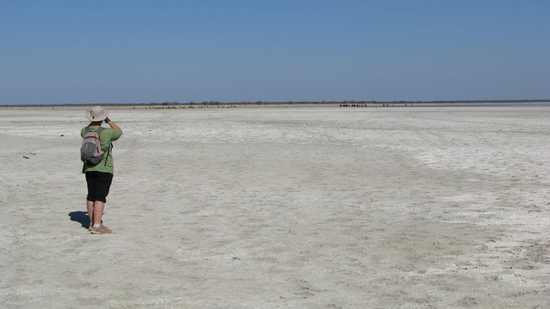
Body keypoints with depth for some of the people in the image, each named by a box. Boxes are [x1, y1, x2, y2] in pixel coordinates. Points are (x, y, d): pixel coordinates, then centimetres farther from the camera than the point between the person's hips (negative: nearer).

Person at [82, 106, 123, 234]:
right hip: (104, 169, -6)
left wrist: (94, 121, 25)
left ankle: (92, 223, 22)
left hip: (89, 169, 6)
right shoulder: (106, 132, -15)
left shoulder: (85, 131, 0)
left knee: (91, 196, 13)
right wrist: (108, 121, 10)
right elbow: (119, 132, 5)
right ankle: (97, 226, -12)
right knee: (100, 197, -8)